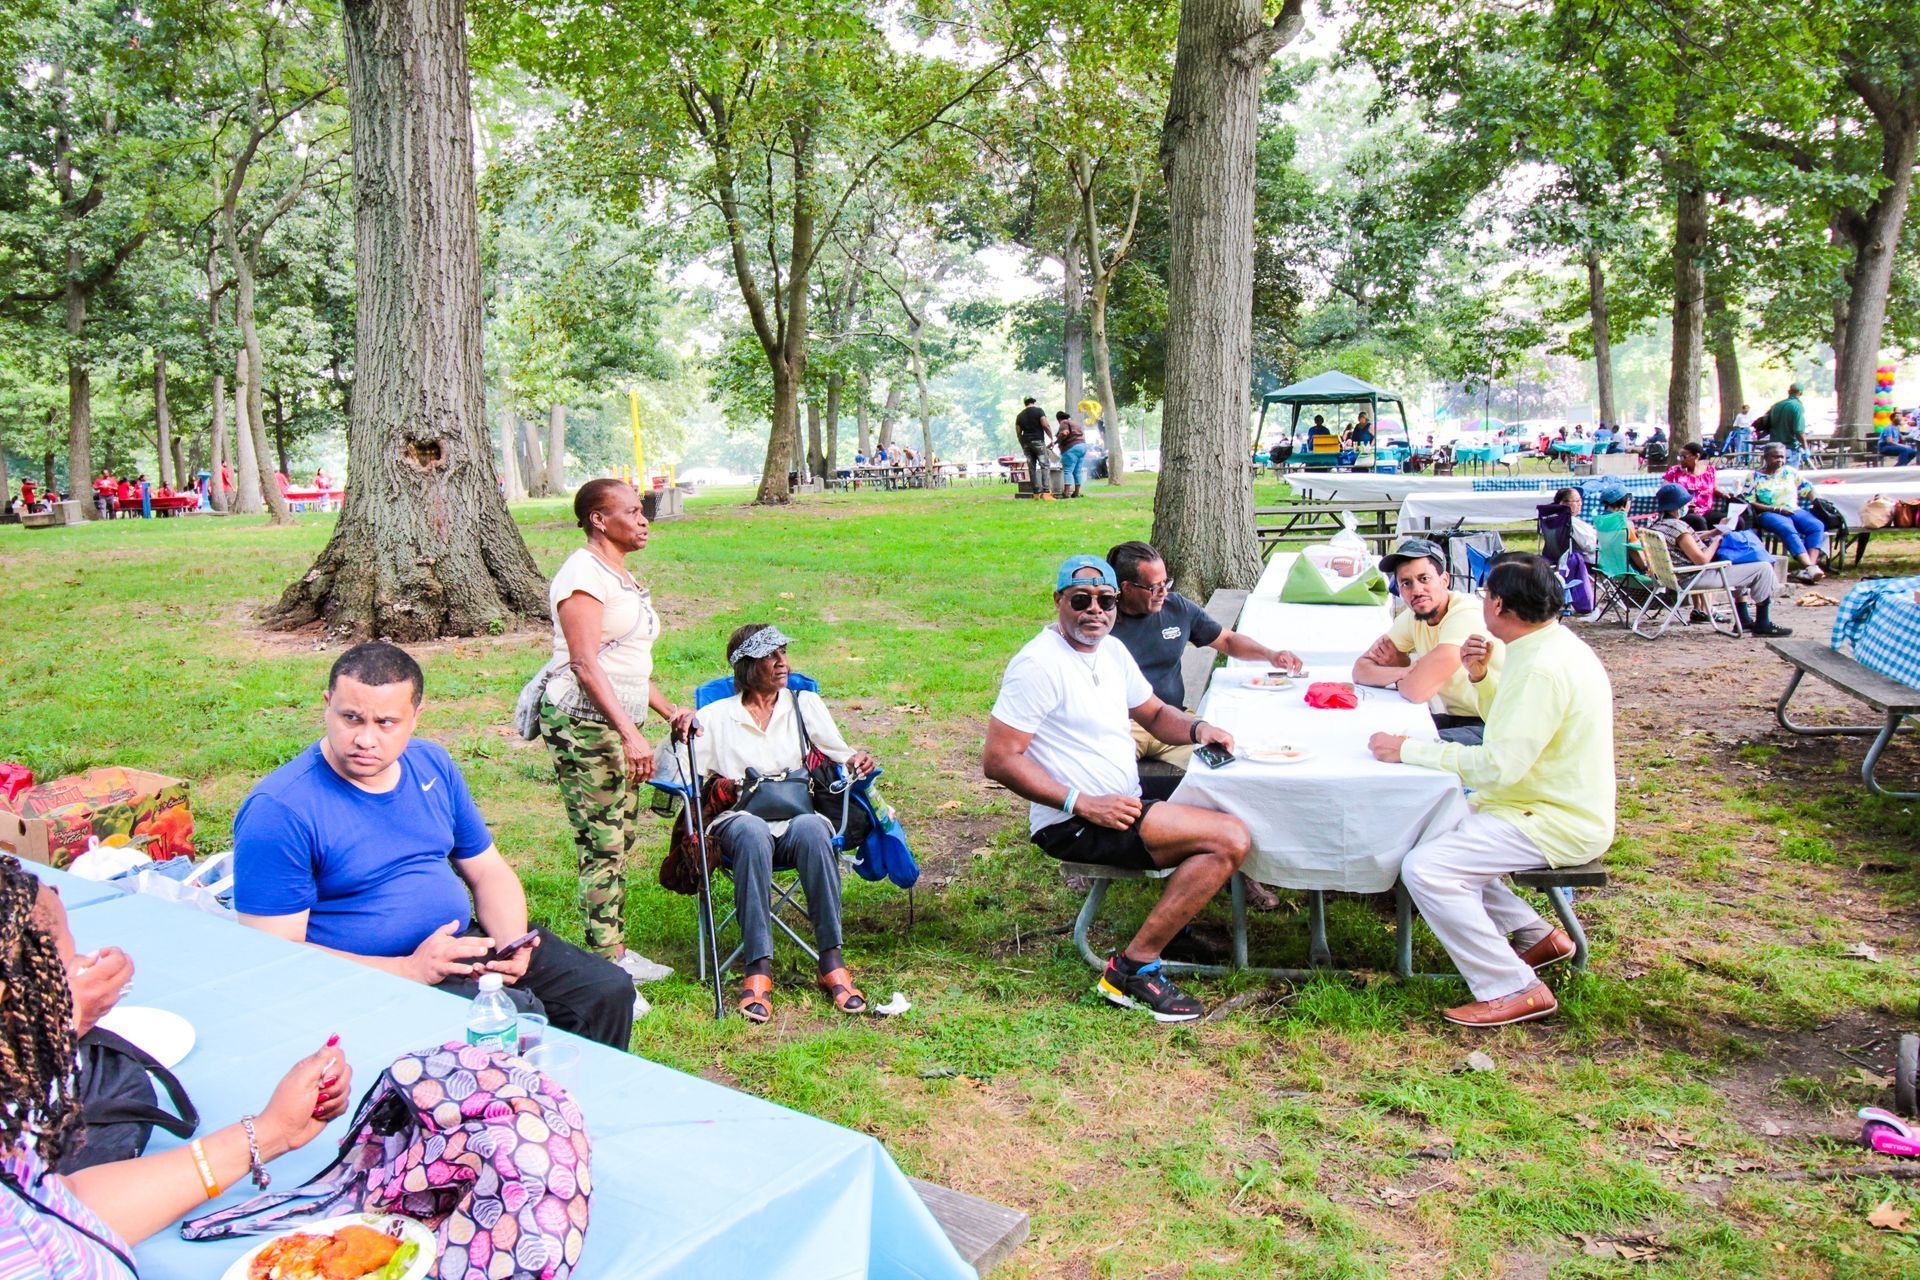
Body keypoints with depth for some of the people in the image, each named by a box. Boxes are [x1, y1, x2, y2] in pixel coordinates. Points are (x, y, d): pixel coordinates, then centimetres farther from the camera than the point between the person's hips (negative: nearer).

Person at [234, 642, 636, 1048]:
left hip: (466, 941, 7)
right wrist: (410, 969, -24)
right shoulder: (278, 810, -14)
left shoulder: (432, 764, 6)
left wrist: (512, 944, -7)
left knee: (608, 989, -2)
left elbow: (488, 871, 13)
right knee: (521, 1016, -30)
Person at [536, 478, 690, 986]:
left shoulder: (622, 577, 19)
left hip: (618, 723, 9)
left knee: (624, 838, 10)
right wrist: (630, 733, -24)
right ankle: (605, 964, -2)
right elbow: (585, 664, -19)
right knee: (602, 844, -8)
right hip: (582, 721, -9)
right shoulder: (583, 573, -11)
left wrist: (669, 711, 16)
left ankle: (616, 953, 18)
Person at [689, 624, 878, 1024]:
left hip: (798, 815, 1)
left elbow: (840, 753, 15)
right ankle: (758, 969, -38)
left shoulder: (805, 703, 21)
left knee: (813, 829, -36)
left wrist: (855, 761, -8)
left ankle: (832, 963, -33)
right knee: (752, 834, -38)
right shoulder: (715, 716, 16)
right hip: (739, 819, -1)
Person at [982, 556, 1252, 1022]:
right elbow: (998, 760, -20)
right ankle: (1133, 969, -15)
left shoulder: (1112, 651, 11)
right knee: (1231, 839, -19)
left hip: (1124, 803, 10)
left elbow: (1155, 713, 22)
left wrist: (1197, 729, -1)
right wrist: (1083, 803, -23)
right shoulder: (1039, 663, -17)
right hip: (1072, 825, -10)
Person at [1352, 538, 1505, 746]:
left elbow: (1417, 690, -28)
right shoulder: (1412, 617, 3)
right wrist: (1404, 672, -16)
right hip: (1453, 718, 8)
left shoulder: (1467, 615, -22)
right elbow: (1360, 670, 3)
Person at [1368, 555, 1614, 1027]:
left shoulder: (1543, 668, -25)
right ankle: (1534, 935, 18)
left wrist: (1409, 750, -22)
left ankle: (1514, 990, -10)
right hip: (1550, 806, 11)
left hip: (1556, 825, -11)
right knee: (1426, 833, 15)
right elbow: (1511, 724, 25)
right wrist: (1480, 677, 11)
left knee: (1425, 868, -21)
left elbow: (1498, 767, -29)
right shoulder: (1550, 647, 8)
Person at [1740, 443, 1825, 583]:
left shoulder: (1790, 472, 18)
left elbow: (1808, 489, 22)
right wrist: (1777, 509, -13)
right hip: (1768, 514, -5)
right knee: (1788, 529, -37)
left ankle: (1811, 565, -40)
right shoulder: (1755, 476, 4)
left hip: (1795, 510, 5)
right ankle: (1809, 567, -47)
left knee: (1817, 525, -26)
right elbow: (1749, 503, -5)